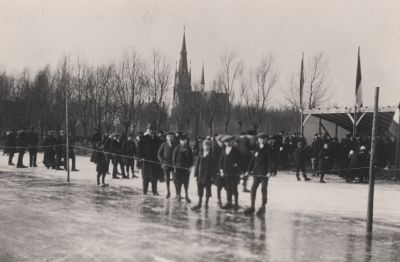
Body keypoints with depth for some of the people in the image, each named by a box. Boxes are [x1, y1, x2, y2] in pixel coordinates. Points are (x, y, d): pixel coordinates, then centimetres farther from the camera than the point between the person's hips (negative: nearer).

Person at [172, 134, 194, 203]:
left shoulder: (188, 149, 2)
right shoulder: (177, 148, -3)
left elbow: (191, 158, 6)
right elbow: (174, 158, 0)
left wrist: (190, 166, -2)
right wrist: (174, 166, -5)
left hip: (186, 168, 2)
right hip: (178, 167, -2)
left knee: (186, 183, 7)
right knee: (178, 182, 2)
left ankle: (186, 196, 16)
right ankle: (178, 195, 14)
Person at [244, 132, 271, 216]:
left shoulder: (268, 148, -4)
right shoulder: (257, 148, 10)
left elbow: (270, 160, -8)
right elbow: (253, 160, 13)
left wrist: (269, 171, -16)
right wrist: (249, 170, 9)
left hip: (264, 173, -4)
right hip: (256, 172, 5)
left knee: (264, 189, 3)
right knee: (253, 189, 1)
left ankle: (263, 207, 13)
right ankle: (252, 207, 8)